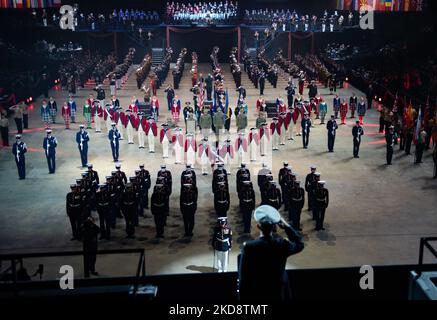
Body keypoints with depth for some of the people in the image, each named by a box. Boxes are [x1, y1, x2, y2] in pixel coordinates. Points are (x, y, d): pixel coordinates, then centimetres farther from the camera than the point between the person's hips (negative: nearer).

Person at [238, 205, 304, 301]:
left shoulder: (248, 247, -21)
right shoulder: (283, 245, -17)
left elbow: (243, 278, -14)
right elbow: (299, 245, 8)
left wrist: (243, 298, -1)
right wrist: (287, 226, 2)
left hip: (255, 295, -1)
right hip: (278, 295, 1)